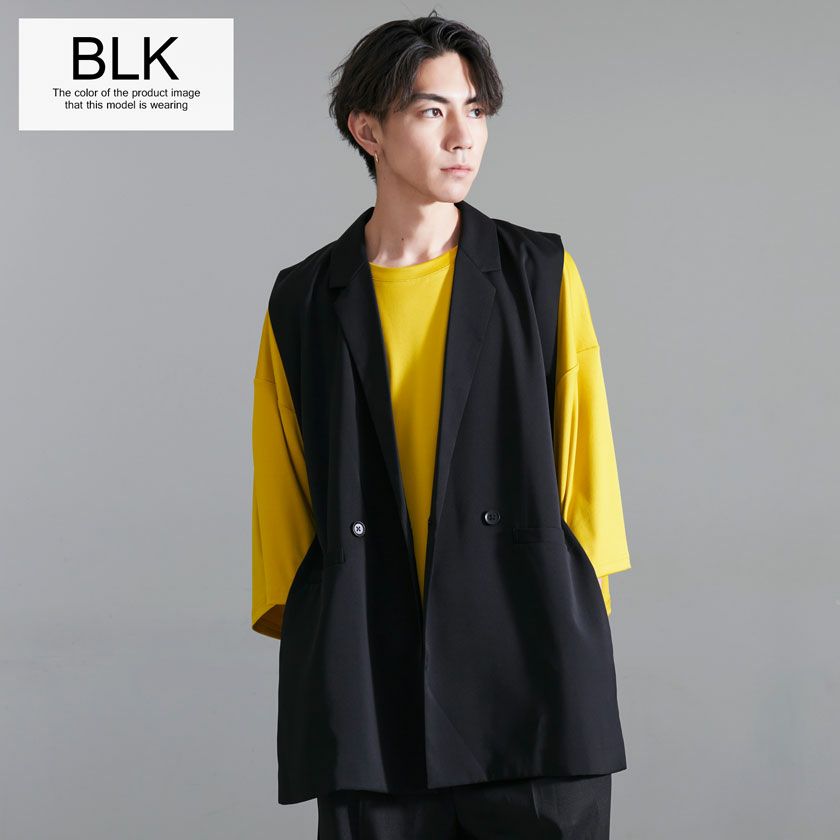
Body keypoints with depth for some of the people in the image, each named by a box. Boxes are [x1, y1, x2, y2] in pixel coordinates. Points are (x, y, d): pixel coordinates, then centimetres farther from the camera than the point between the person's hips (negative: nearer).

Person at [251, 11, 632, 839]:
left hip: (532, 670, 0)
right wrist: (303, 633, 7)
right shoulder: (305, 302, 8)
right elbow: (282, 497, 11)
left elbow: (584, 460, 7)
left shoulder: (541, 276, 7)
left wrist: (575, 623, 2)